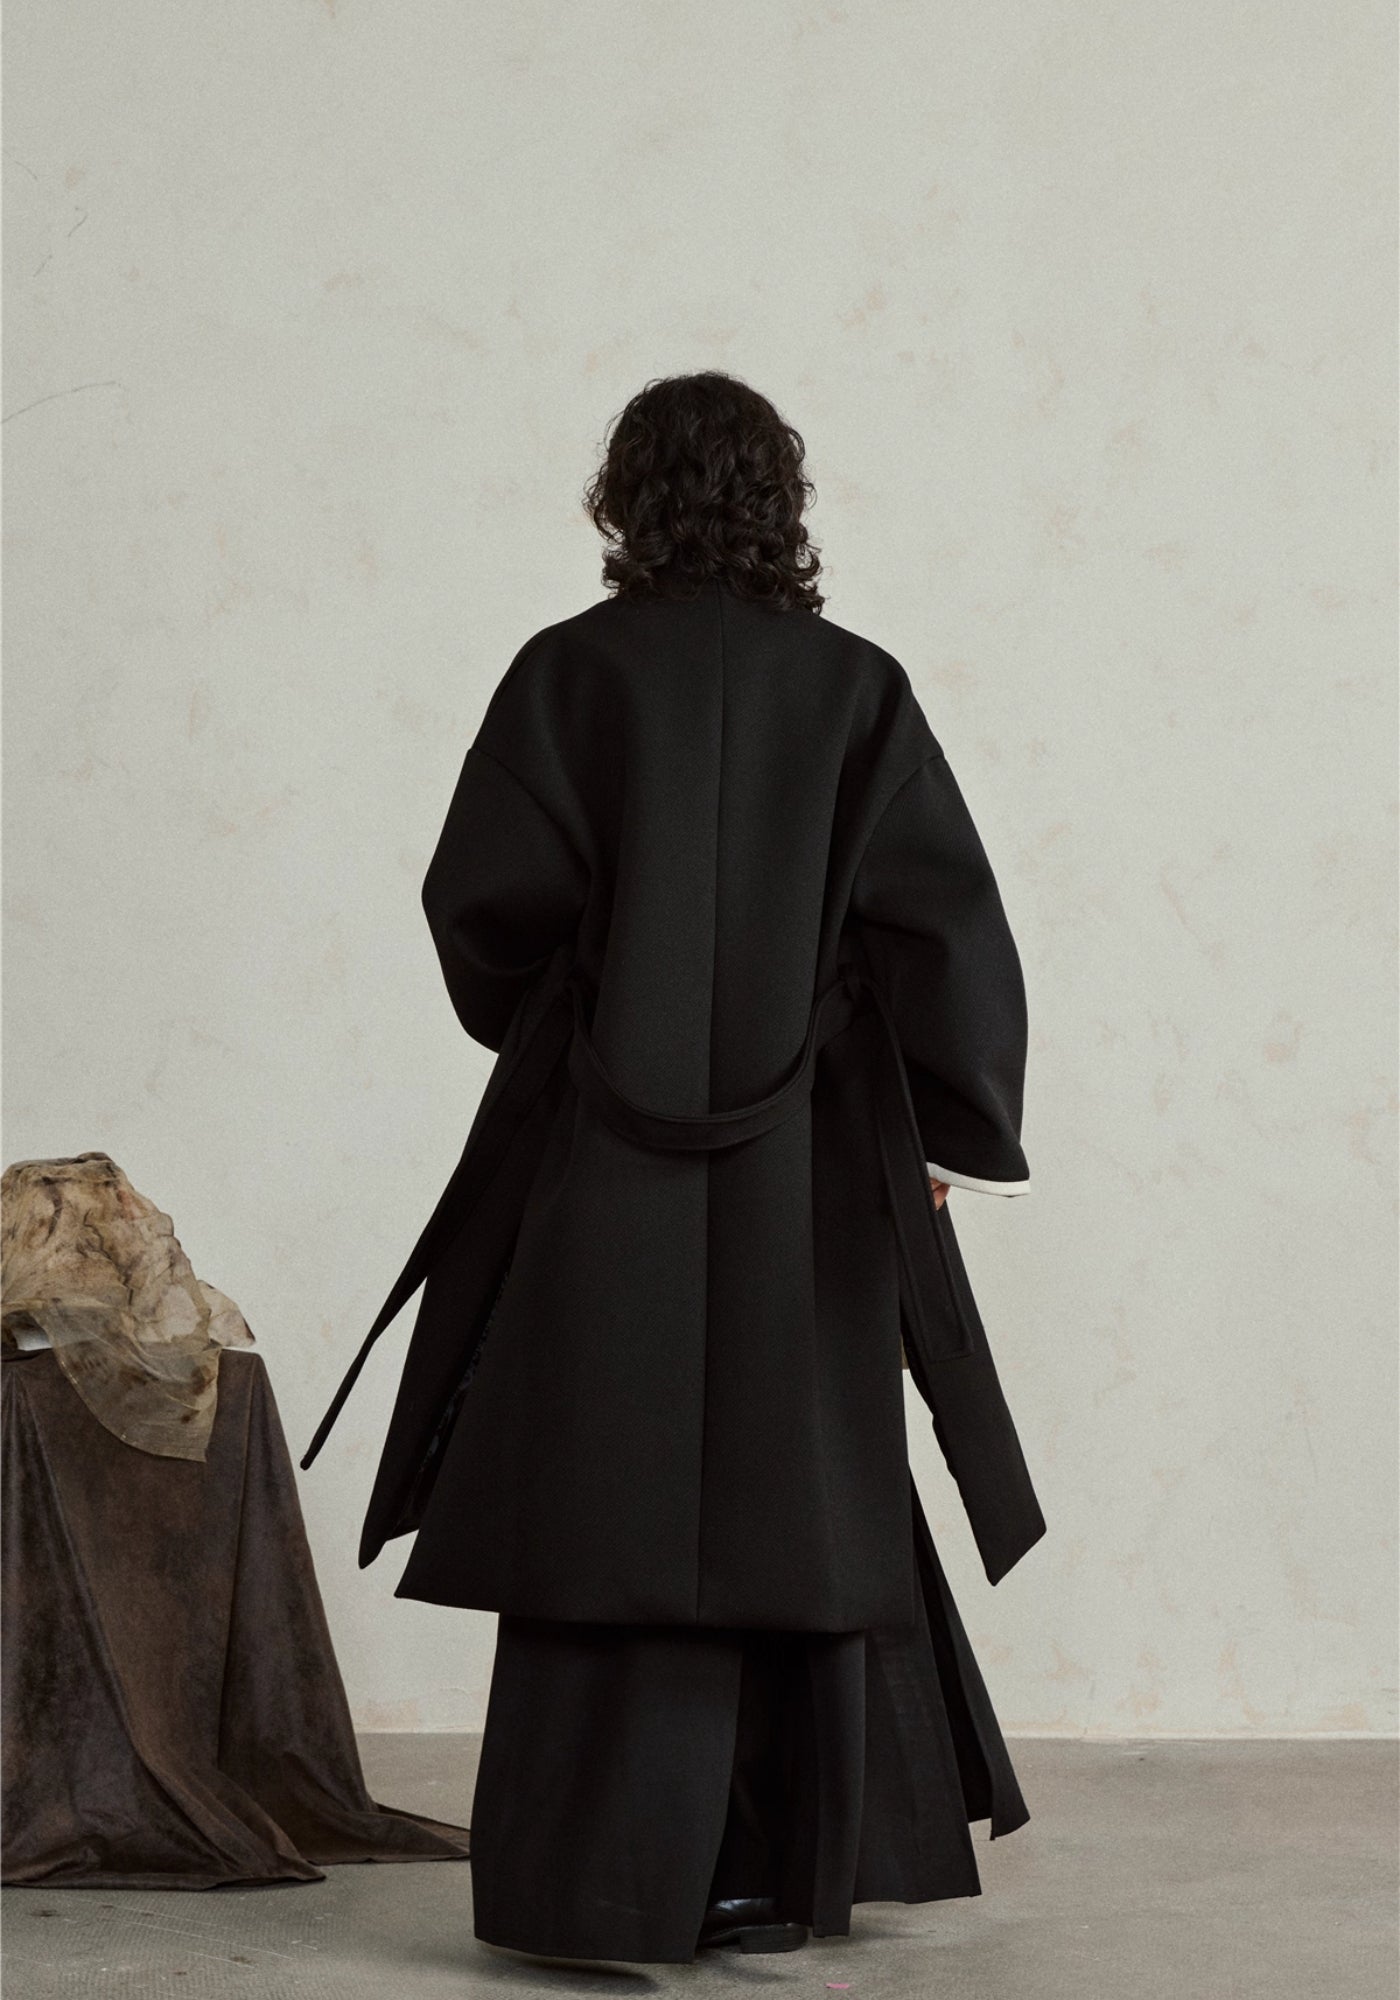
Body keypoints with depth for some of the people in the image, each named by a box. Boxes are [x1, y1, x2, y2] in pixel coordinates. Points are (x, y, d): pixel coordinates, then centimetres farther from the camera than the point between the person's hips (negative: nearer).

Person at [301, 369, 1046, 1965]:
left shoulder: (569, 672, -3)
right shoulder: (855, 690, 1)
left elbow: (482, 896, -7)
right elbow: (945, 924, -5)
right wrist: (949, 1124, 4)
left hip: (607, 1150, -2)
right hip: (805, 1168, 2)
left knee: (615, 1496, 2)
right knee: (795, 1495, 12)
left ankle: (611, 1882, -1)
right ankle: (781, 1872, 17)